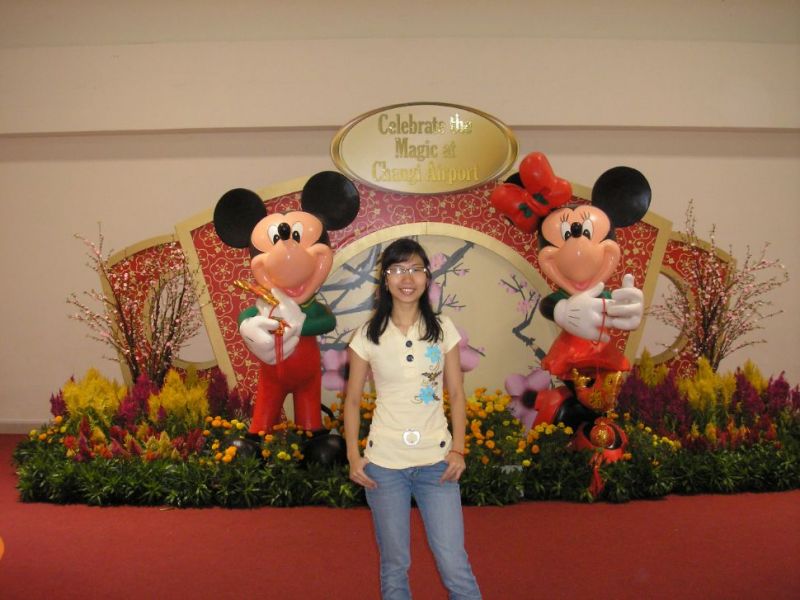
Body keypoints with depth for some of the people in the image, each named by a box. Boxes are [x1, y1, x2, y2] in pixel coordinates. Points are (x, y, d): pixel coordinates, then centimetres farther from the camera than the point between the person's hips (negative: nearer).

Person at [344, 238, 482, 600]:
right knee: (394, 566, 13)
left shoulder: (443, 330, 0)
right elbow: (353, 400, 4)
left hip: (437, 461, 0)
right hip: (384, 464, 0)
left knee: (455, 566, 2)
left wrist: (458, 450, -3)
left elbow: (456, 395, 5)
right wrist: (353, 457, -2)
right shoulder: (367, 336, -3)